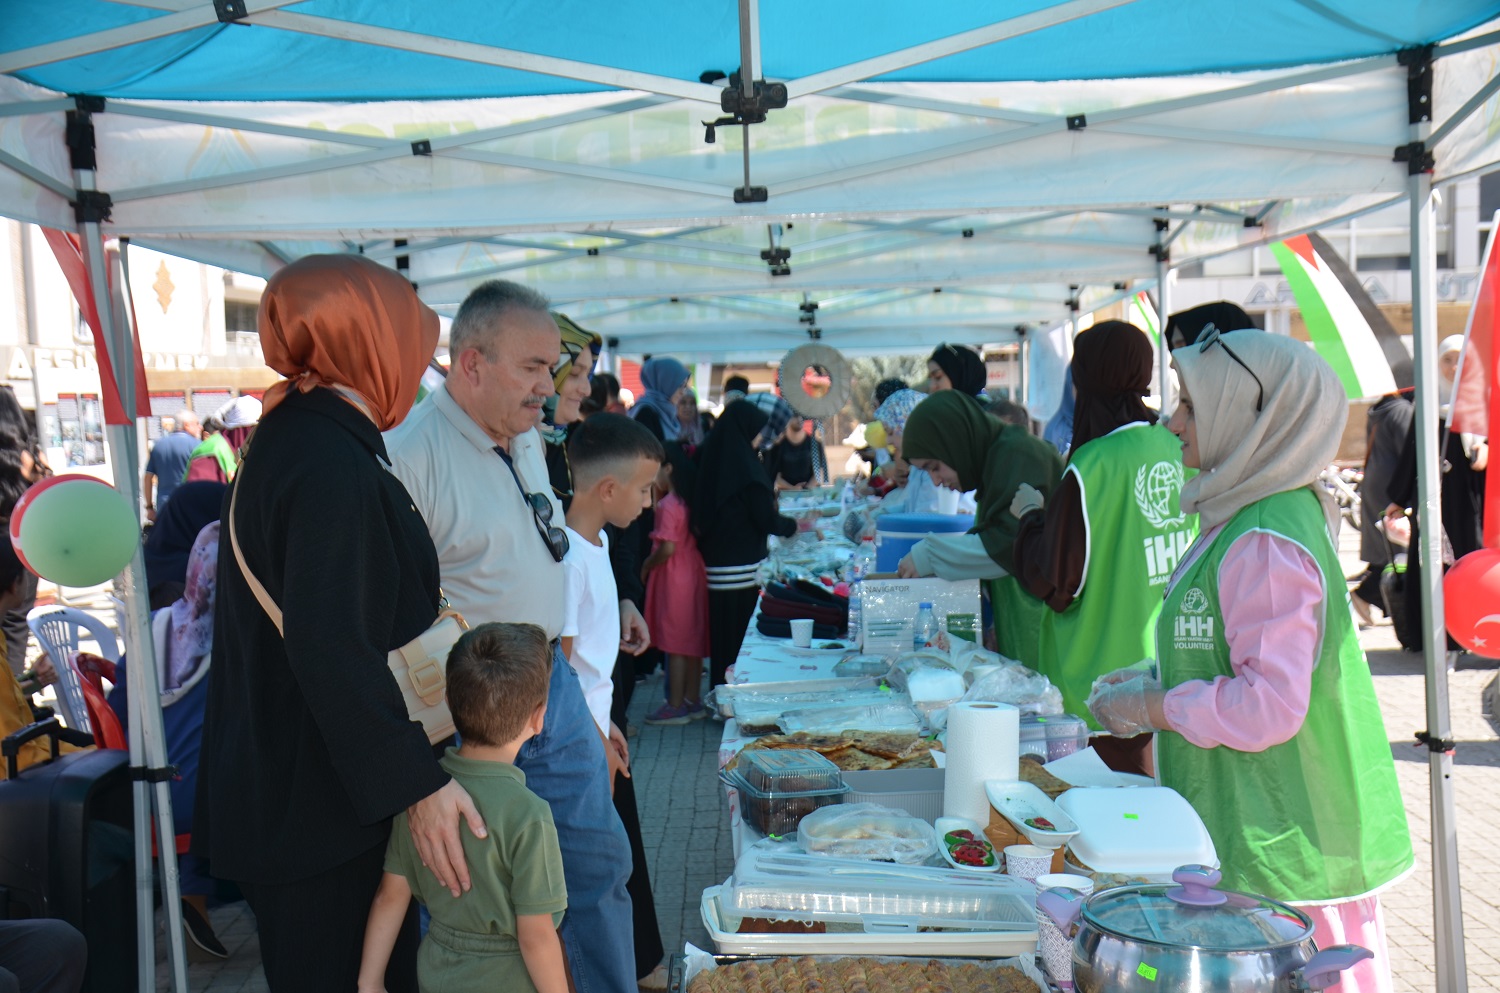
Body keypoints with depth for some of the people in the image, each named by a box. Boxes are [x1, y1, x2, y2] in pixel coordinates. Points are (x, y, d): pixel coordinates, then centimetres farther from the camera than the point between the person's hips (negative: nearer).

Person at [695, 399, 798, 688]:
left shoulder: (713, 459, 6)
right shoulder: (745, 467, -16)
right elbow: (767, 521, -13)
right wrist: (795, 525, 6)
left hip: (716, 566, 8)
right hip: (742, 571, -8)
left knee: (721, 637, 15)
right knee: (743, 641, 1)